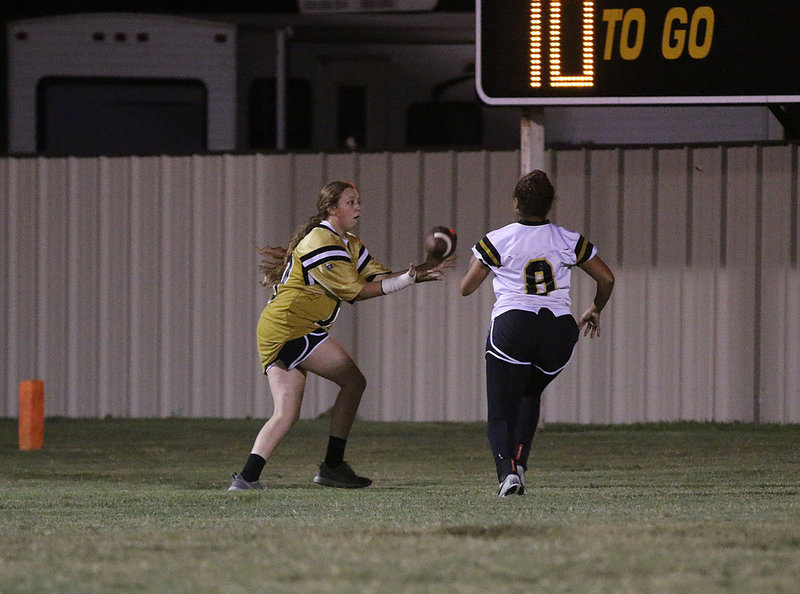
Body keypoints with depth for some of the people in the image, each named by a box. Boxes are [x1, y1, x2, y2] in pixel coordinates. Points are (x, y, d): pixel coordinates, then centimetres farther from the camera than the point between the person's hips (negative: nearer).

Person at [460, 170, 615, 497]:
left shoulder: (496, 241, 0)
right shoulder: (569, 241, 7)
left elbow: (466, 287, 8)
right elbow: (607, 278, 15)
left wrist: (473, 261, 29)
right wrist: (595, 310, 33)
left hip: (512, 325, -3)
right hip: (559, 328, 3)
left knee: (501, 411, 2)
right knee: (530, 393, 28)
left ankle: (507, 470, -23)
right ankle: (520, 460, 11)